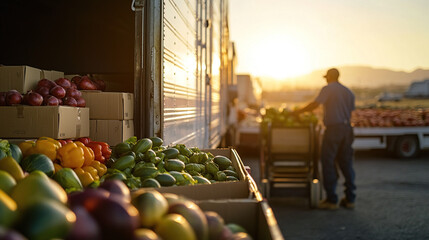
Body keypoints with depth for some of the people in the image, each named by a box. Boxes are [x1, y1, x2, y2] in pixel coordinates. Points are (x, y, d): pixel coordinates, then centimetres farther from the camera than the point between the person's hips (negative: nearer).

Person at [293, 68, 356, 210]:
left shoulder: (328, 89, -4)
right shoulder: (348, 92, 16)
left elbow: (315, 104, -15)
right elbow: (350, 113, 13)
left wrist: (299, 111, -4)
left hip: (333, 129, -6)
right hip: (346, 129, 7)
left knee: (328, 163, 0)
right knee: (346, 163, 11)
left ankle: (332, 200, 0)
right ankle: (350, 199, 13)